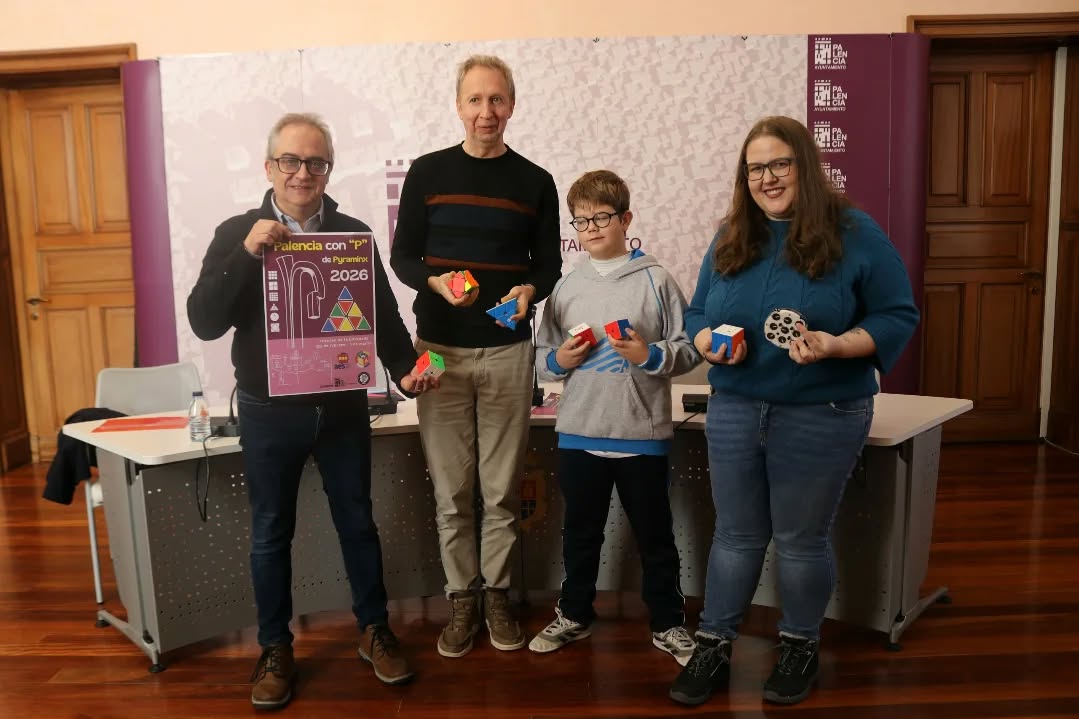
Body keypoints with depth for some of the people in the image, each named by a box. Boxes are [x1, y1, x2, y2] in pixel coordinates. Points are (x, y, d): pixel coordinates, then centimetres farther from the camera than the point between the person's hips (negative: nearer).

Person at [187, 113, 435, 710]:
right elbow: (204, 321, -11)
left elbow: (383, 314, 6)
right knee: (270, 532, 10)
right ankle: (276, 649, 27)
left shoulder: (354, 234, 2)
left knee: (357, 522, 12)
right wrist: (247, 253, -22)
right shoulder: (237, 234, -2)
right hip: (268, 413, -1)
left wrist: (404, 369, -11)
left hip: (343, 408, 1)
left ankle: (374, 631, 30)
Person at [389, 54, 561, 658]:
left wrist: (530, 290, -16)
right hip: (439, 348, 0)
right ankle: (463, 598, 22)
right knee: (451, 489, 6)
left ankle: (497, 593, 25)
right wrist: (434, 283, -17)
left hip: (508, 351, 0)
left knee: (502, 488, 7)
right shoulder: (427, 173, 3)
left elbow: (550, 264, 6)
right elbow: (403, 257, 4)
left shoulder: (536, 182, 4)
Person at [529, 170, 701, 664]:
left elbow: (689, 349, -4)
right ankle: (574, 614, 37)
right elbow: (541, 357, 10)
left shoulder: (655, 281, -4)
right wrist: (558, 360, -11)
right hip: (579, 433, 3)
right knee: (580, 532, 18)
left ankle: (668, 623, 30)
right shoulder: (566, 288, 5)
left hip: (643, 434, -2)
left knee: (655, 535, 12)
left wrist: (651, 355, -20)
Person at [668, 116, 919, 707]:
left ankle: (800, 647, 32)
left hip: (822, 417, -3)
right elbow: (696, 313, 12)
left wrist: (836, 344, -22)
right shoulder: (729, 239, 7)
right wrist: (709, 342, -11)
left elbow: (898, 316, -5)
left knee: (802, 540, 11)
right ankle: (714, 646, 25)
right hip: (733, 413, 4)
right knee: (736, 535, 13)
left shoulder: (854, 234, -5)